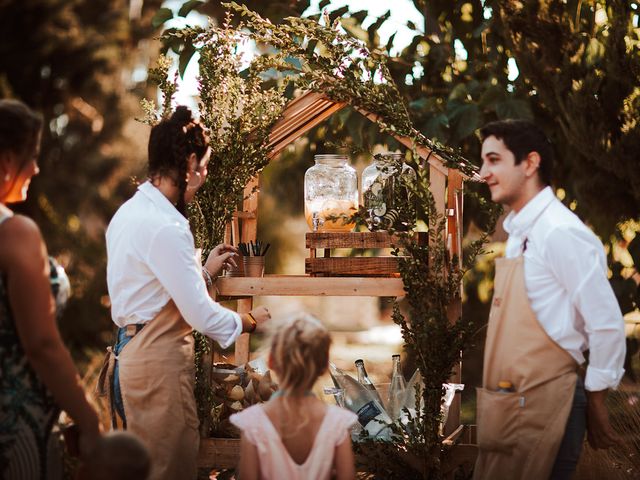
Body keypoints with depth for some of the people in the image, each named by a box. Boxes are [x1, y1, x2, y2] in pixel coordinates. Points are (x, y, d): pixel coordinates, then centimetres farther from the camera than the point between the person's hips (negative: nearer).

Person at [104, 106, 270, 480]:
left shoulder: (129, 212, 10)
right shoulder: (166, 227, -21)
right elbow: (200, 314, -20)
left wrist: (206, 271, 21)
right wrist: (249, 322, -3)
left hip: (133, 349, 10)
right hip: (159, 359, -10)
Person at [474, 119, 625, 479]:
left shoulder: (561, 232, -16)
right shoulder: (521, 231, 11)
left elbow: (607, 325, -15)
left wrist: (595, 406, -7)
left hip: (542, 406, -8)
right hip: (513, 403, 8)